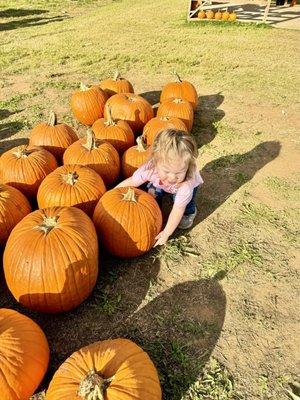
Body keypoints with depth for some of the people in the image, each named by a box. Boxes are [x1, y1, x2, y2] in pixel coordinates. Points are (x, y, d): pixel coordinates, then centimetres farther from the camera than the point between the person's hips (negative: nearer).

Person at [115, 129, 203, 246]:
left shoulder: (187, 184, -47)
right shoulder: (150, 168, -42)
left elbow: (178, 209, -36)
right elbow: (131, 182, -25)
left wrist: (166, 233, -29)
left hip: (189, 183, -3)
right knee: (152, 191, -18)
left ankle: (189, 211, 12)